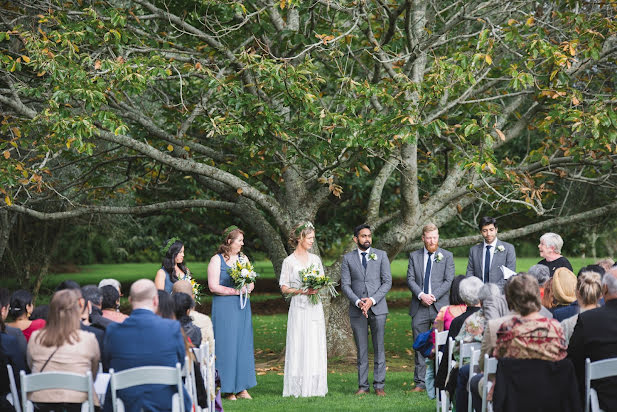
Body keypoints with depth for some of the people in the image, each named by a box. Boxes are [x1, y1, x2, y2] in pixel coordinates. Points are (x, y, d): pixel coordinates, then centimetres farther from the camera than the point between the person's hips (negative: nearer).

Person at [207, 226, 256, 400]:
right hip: (224, 308, -6)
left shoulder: (243, 259, 13)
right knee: (227, 345, -5)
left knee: (243, 344, 4)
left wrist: (247, 287, -10)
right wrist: (235, 291, -14)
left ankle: (242, 387, 9)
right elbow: (213, 287, -12)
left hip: (242, 307, 6)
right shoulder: (216, 260, -4)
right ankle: (229, 390, -1)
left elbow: (251, 284, 13)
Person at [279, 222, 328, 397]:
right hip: (299, 307, -4)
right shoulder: (289, 261, -1)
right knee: (298, 345, -4)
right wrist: (302, 291, -16)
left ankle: (314, 387, 7)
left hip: (315, 307, 4)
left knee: (316, 345, 2)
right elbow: (284, 288, -3)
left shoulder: (315, 259, 11)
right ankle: (298, 388, 0)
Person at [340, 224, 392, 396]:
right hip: (357, 310, 0)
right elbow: (345, 285, 2)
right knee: (361, 349, 3)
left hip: (378, 308, 0)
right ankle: (363, 386, 7)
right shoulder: (348, 258, 7)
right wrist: (358, 302, -12)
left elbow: (387, 282, 1)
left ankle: (379, 385, 2)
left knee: (379, 348, -1)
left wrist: (372, 300, -11)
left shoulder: (381, 255, 6)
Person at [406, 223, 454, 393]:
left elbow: (449, 280, -1)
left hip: (440, 306, -2)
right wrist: (421, 295, -12)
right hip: (419, 308, 2)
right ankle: (420, 383, 7)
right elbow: (410, 279, 4)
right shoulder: (414, 256, 12)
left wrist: (433, 296, -12)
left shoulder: (447, 256, 7)